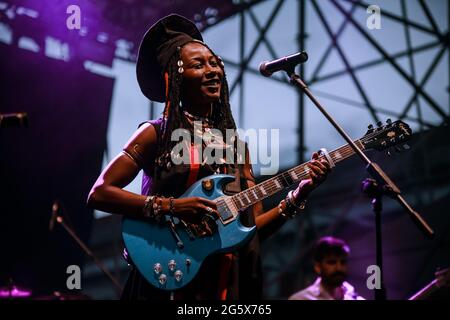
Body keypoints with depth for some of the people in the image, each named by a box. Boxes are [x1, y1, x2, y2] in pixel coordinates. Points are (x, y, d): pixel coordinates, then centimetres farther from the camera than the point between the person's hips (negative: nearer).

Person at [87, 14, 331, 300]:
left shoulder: (235, 144, 11)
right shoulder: (157, 134, -1)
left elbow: (253, 226, 9)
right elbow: (99, 193, -8)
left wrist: (298, 196, -5)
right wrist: (170, 207, -17)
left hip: (229, 280, 4)